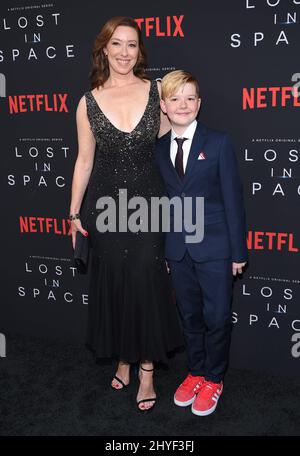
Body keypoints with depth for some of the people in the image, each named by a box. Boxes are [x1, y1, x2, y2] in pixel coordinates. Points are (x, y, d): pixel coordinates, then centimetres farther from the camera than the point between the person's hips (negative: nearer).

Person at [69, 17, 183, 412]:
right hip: (107, 203, 1)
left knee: (147, 281, 2)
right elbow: (84, 161, 4)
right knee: (113, 282, 10)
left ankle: (147, 368, 18)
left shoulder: (155, 91, -1)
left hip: (148, 201, 0)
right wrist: (74, 213, 5)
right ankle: (123, 358, 31)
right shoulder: (89, 102, -1)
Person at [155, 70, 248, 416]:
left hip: (214, 247, -3)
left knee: (216, 318, 7)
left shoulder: (218, 143, -6)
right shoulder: (158, 149, 6)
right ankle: (195, 372, 35)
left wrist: (238, 250, -7)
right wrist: (162, 249, 7)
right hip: (178, 248, 4)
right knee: (189, 316, 16)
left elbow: (232, 199, -6)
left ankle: (213, 379, 27)